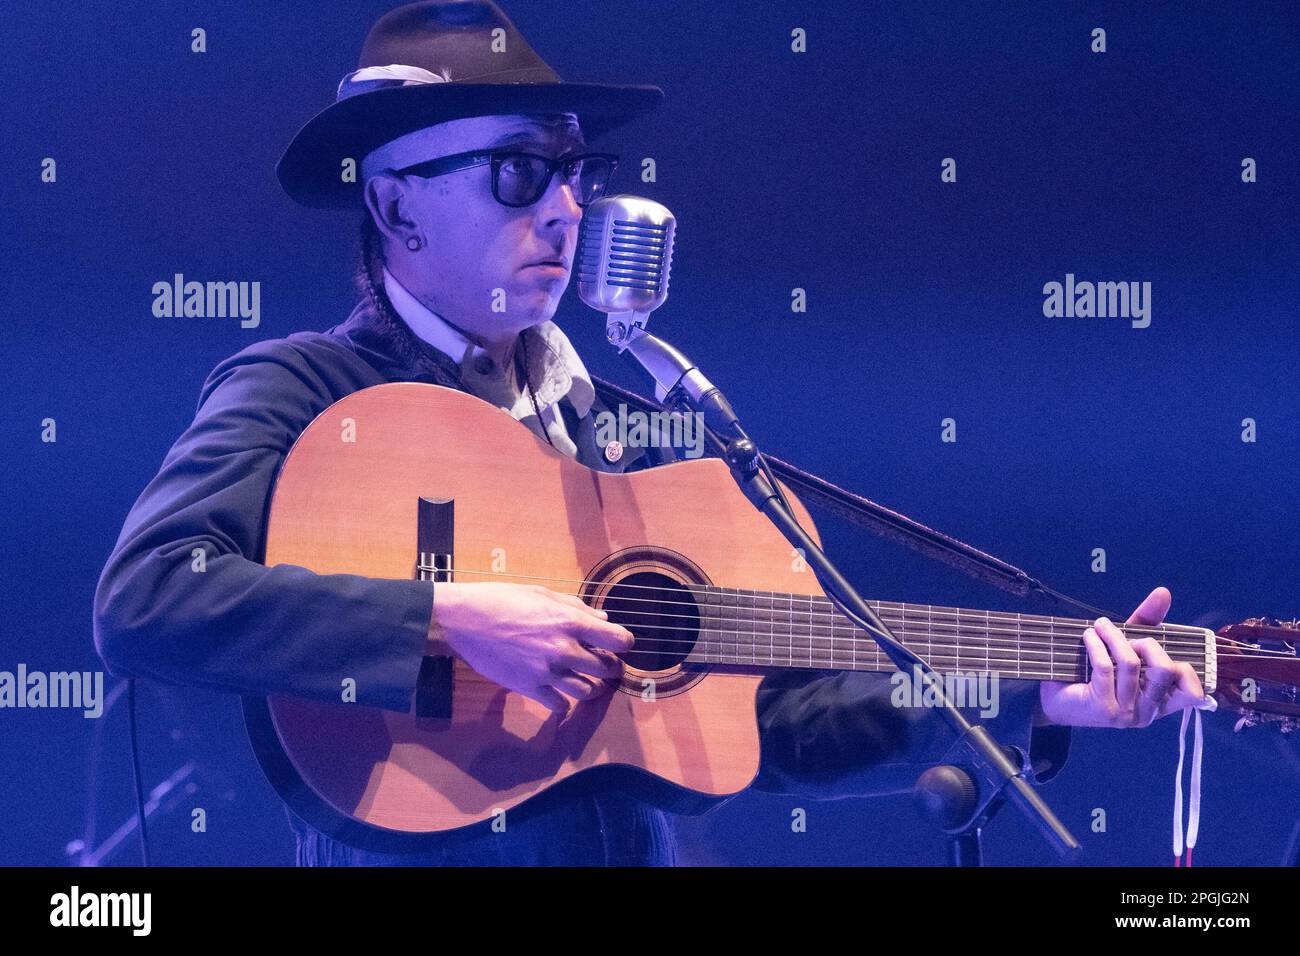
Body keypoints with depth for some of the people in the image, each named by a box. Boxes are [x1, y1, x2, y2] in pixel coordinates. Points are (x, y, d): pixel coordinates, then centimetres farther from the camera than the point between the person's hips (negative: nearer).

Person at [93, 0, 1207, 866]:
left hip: (635, 847, 4)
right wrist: (450, 618, -18)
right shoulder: (303, 392, 0)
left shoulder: (608, 422, 16)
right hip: (417, 854, -4)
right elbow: (144, 599, -16)